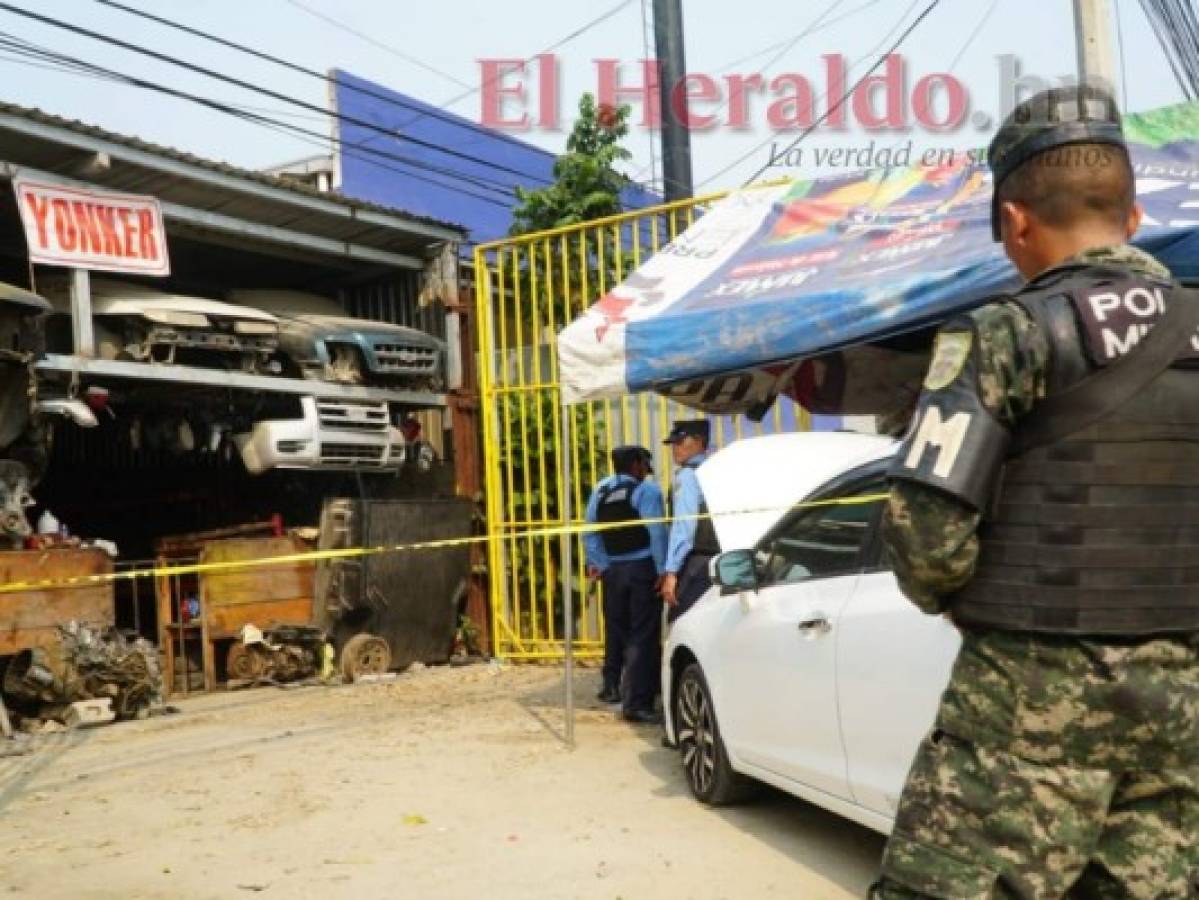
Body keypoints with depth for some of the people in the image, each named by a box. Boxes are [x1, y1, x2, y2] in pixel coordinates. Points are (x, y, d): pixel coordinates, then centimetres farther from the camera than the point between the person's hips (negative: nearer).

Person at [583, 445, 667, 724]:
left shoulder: (601, 490, 10)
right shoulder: (646, 490, -10)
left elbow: (590, 532, 10)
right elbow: (657, 532, -17)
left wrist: (598, 563, 13)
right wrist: (663, 570, -14)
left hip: (613, 571, 6)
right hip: (642, 568, -6)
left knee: (616, 631, 20)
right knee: (642, 636, -5)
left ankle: (612, 687, 35)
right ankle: (636, 703, -8)